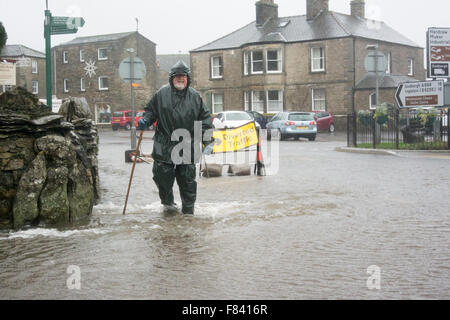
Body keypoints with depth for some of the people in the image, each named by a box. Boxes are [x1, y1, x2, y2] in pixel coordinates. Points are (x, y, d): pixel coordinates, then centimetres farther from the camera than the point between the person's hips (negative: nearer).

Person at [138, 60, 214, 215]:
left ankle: (188, 210, 17)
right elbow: (151, 110, 14)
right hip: (164, 146, 0)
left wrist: (207, 141, 2)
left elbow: (204, 118, 9)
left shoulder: (195, 97, 5)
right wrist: (145, 120, -8)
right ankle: (167, 200, 28)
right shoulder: (161, 94, 2)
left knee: (187, 178, 4)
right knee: (162, 175, 0)